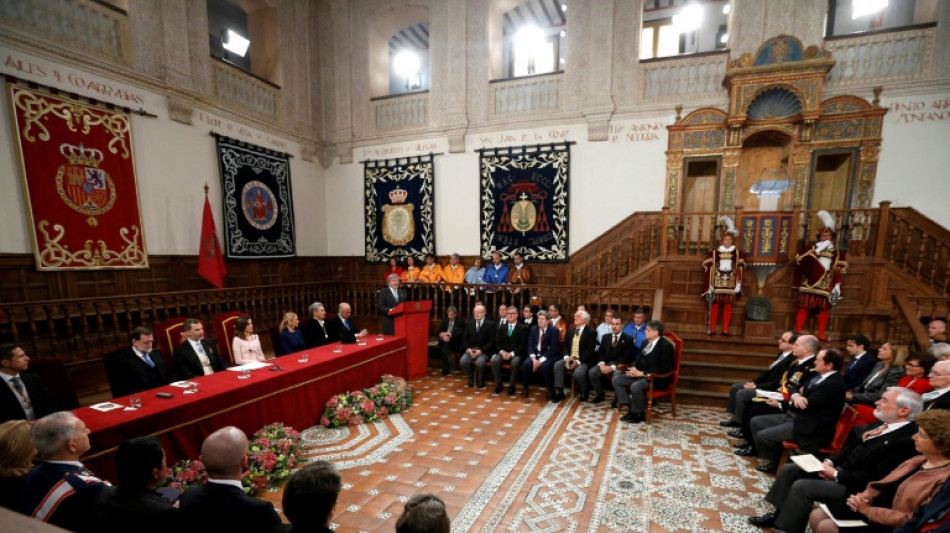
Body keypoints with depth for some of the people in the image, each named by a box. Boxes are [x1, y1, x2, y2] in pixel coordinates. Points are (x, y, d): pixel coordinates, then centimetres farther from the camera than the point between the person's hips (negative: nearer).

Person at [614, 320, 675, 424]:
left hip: (656, 378, -8)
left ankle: (639, 413, -9)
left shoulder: (666, 346, -14)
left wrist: (642, 373, -22)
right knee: (615, 379, -6)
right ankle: (630, 408, -3)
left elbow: (663, 368, -19)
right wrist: (634, 368, -5)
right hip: (640, 373, 9)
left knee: (635, 386, -35)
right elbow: (638, 358, 18)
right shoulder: (645, 342, 10)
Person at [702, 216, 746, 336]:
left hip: (731, 285, 1)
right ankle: (712, 329, 6)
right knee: (715, 305, 0)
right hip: (717, 284, -1)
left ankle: (725, 329, 10)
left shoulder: (738, 253, 5)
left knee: (728, 306, 4)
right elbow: (708, 268, 0)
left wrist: (738, 285, 2)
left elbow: (740, 270, 8)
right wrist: (710, 285, -4)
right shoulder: (714, 252, 1)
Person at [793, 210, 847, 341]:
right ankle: (797, 332, 0)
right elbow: (799, 260, -14)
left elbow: (839, 271, 9)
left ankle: (821, 334, 13)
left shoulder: (837, 254, 12)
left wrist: (837, 285, -1)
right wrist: (816, 251, -14)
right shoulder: (811, 250, 5)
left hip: (826, 287, 3)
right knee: (804, 308, -4)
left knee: (823, 309, 6)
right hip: (810, 285, -2)